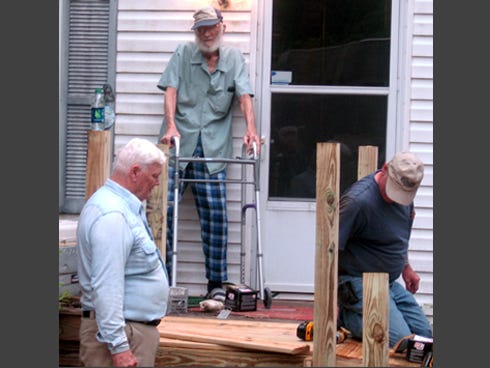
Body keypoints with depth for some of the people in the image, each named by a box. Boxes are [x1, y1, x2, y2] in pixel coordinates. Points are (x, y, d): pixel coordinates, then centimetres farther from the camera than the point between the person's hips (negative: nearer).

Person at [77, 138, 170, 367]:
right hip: (123, 333, -10)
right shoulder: (112, 216, -21)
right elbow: (106, 287, -27)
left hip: (136, 328, 10)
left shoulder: (123, 206, 13)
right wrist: (118, 346, -27)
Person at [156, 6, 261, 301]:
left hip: (213, 148, 1)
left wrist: (251, 130, -19)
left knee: (216, 213, -3)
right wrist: (170, 126, -18)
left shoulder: (234, 58, 10)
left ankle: (217, 281, 5)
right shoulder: (183, 54, 8)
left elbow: (245, 96, -2)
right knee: (165, 207, -7)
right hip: (178, 143, 0)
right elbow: (171, 91, -2)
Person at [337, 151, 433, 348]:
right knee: (401, 340, -22)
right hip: (360, 283, -9)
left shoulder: (405, 194, 2)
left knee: (425, 335, 7)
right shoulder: (358, 201, -25)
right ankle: (346, 316, -4)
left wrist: (406, 267, 24)